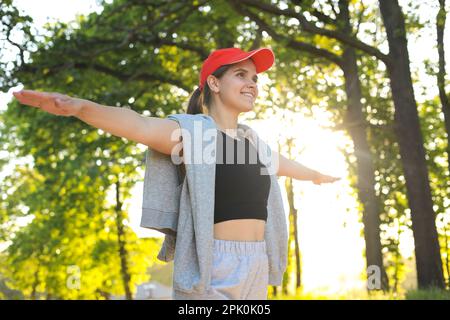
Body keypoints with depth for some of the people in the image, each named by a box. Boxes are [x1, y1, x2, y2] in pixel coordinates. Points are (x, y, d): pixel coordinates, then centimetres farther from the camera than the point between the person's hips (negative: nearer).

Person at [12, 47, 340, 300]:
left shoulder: (253, 143, 18)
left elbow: (287, 164, 39)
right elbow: (140, 126, -24)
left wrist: (319, 176, 58)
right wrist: (81, 107, -42)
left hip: (257, 264, 8)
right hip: (217, 262, -7)